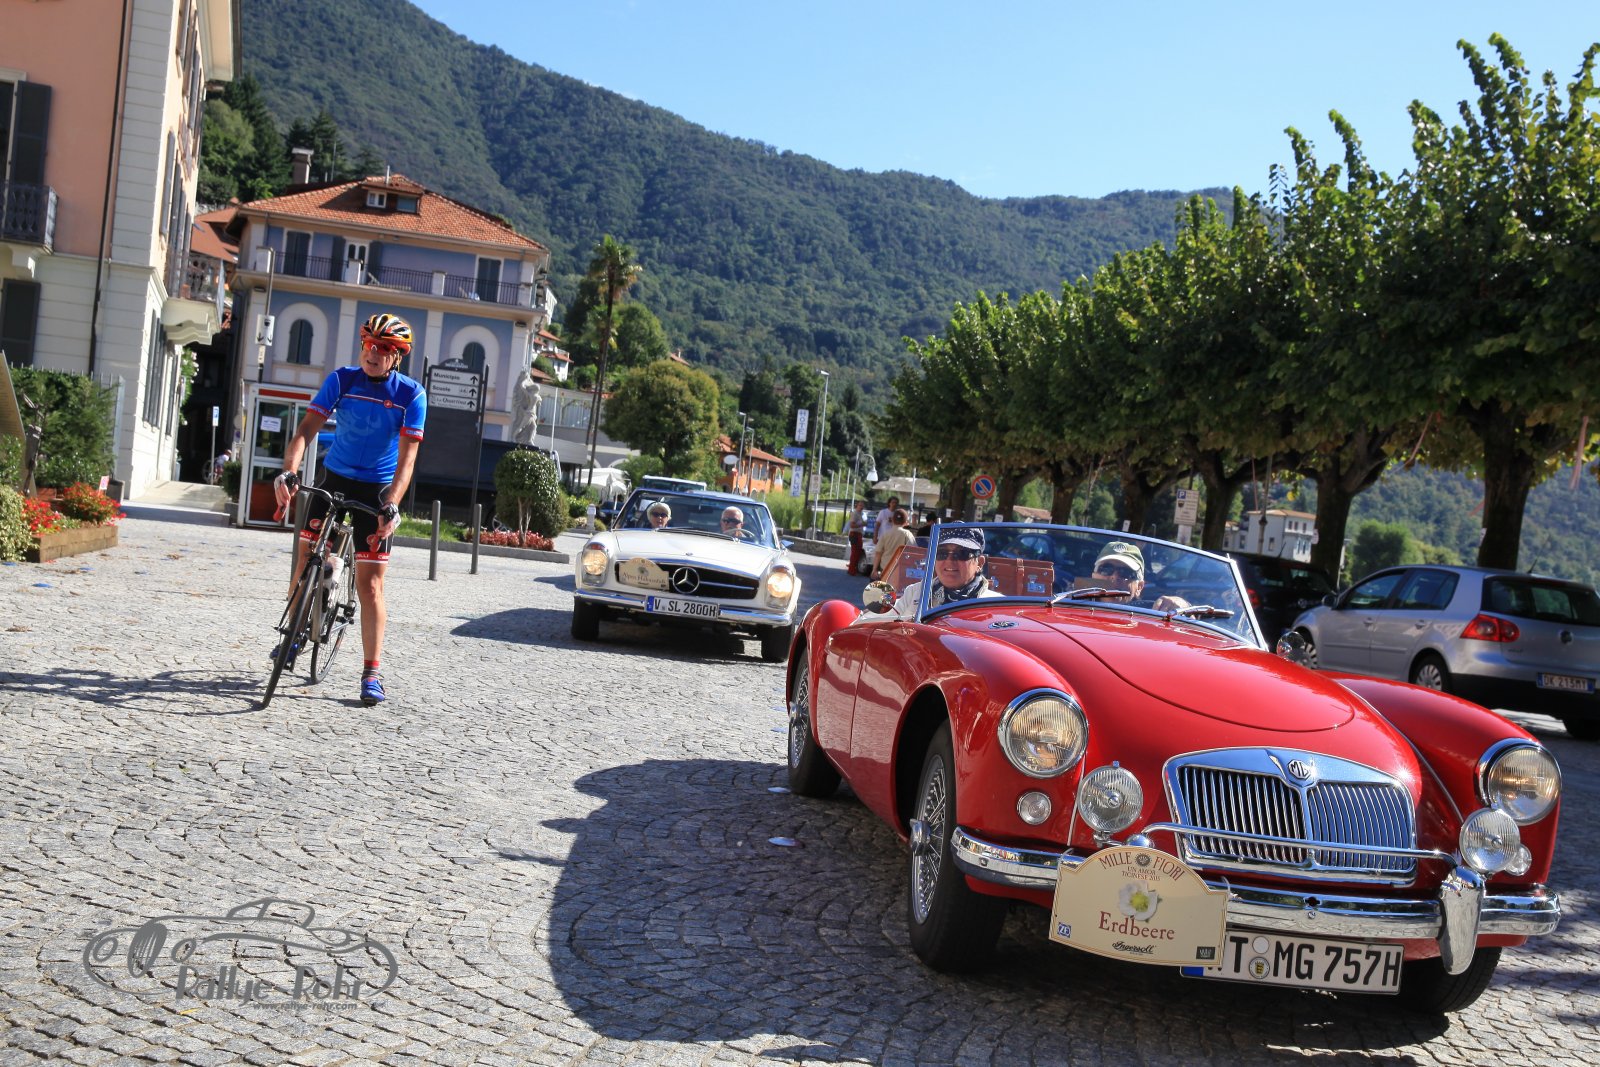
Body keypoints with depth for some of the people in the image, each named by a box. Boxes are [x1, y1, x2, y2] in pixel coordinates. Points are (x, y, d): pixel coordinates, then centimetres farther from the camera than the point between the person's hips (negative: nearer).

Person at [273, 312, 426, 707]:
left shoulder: (411, 394, -12)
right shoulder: (341, 379, -8)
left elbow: (406, 456, -17)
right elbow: (308, 427, -15)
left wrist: (392, 505, -30)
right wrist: (289, 469, -33)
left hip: (377, 489, -2)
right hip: (334, 479, 2)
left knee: (369, 585, -5)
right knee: (306, 561, -2)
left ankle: (371, 675, 0)